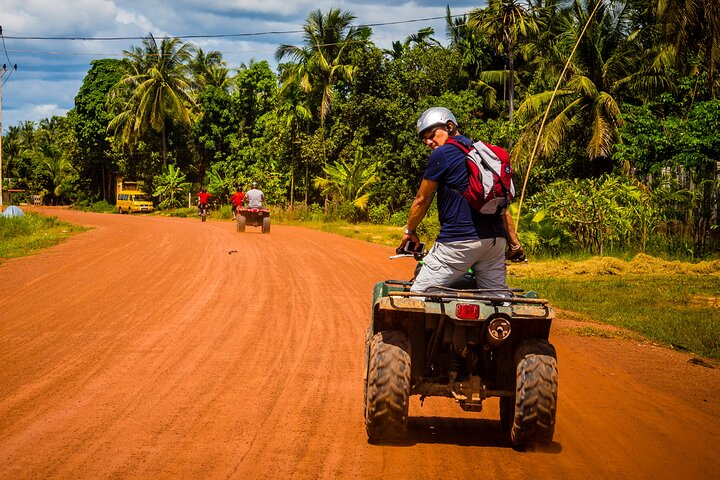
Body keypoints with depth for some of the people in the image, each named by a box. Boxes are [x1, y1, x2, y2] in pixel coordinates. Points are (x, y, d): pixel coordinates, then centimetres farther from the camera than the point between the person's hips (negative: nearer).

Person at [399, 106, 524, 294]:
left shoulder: (441, 155, -2)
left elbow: (422, 200, 5)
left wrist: (409, 231, 20)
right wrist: (514, 243, 28)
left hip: (459, 240, -7)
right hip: (495, 241, 7)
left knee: (418, 295, -5)